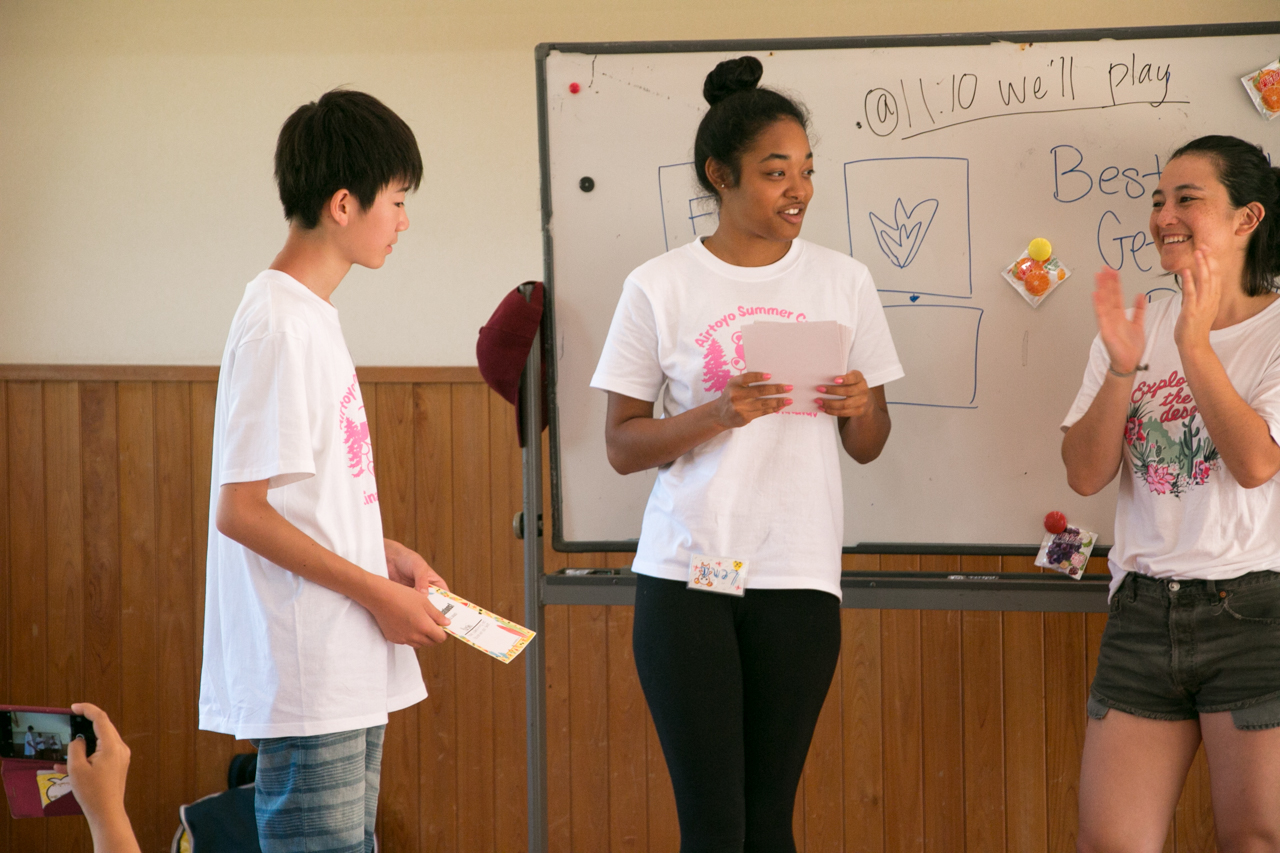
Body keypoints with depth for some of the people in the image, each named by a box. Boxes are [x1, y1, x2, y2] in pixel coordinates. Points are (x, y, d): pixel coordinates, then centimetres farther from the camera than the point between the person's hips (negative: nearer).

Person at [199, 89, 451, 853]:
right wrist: (376, 591, -15)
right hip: (307, 680, -10)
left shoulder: (313, 315, 14)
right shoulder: (279, 328, -16)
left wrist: (386, 553, 8)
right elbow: (239, 511, -19)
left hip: (352, 670, 10)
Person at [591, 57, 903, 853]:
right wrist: (718, 414, -16)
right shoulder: (660, 288, -1)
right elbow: (622, 446, 1)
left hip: (798, 578, 2)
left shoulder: (842, 281, 7)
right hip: (685, 574, -2)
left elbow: (867, 448, 12)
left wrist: (861, 408, -11)